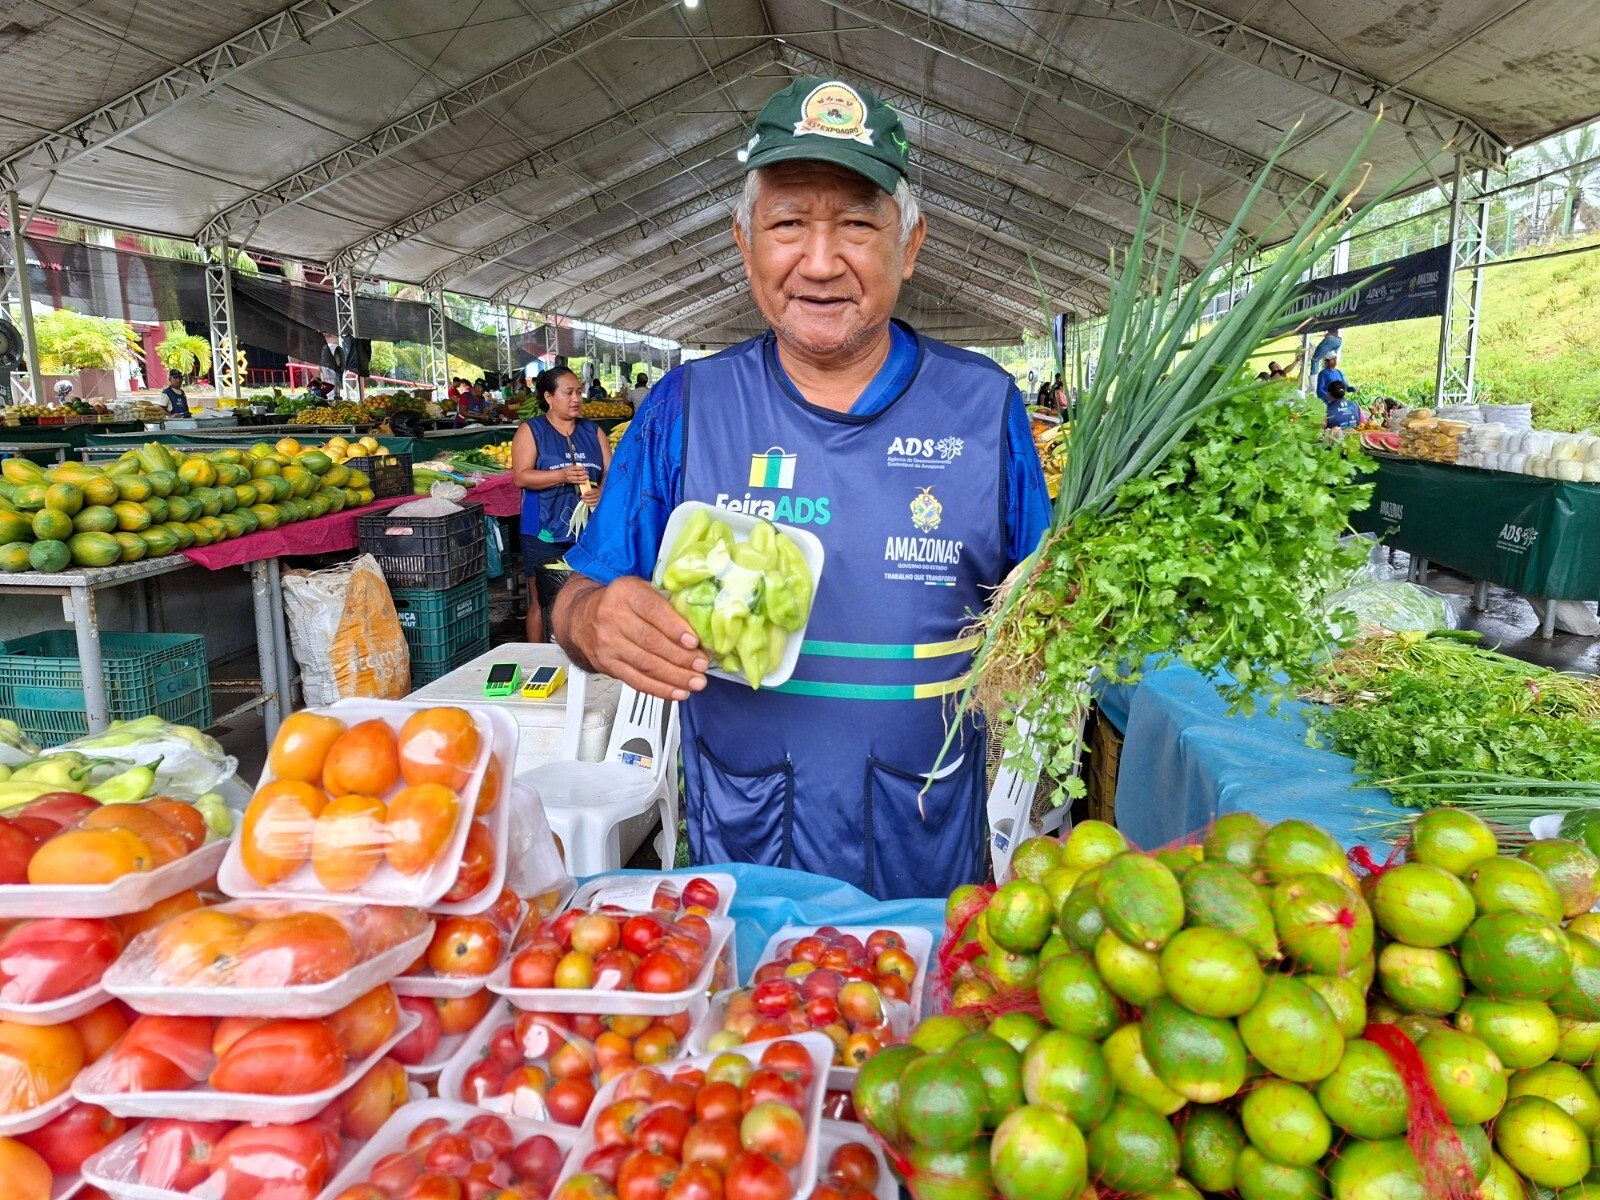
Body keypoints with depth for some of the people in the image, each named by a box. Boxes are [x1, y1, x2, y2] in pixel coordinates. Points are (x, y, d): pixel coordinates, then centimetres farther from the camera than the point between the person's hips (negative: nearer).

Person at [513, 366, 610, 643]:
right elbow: (521, 476, -8)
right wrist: (562, 476, -22)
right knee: (540, 602, 1)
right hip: (544, 534, -3)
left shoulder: (593, 431, 12)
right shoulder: (531, 430, 1)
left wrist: (602, 492, -14)